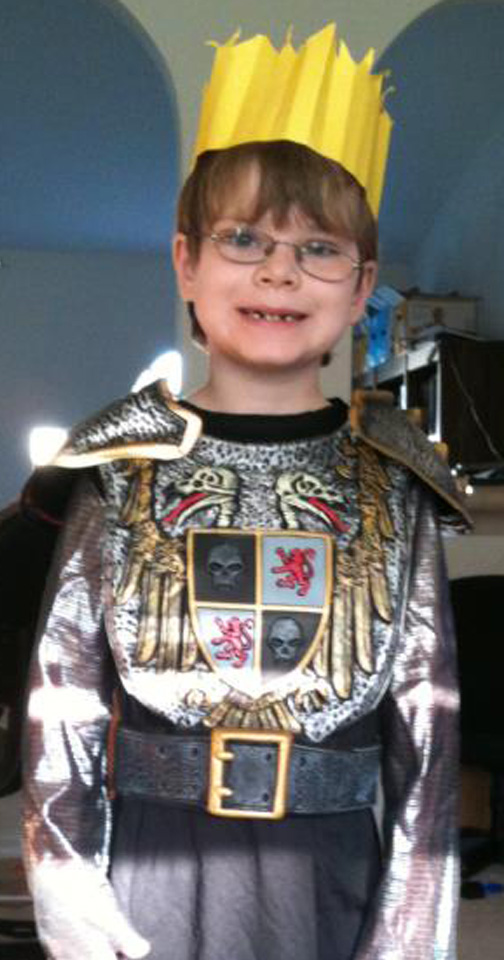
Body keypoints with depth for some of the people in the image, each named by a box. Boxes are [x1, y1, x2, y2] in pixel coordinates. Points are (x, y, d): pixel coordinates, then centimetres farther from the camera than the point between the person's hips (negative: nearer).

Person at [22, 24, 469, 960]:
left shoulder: (392, 482, -2)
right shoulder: (121, 465, -3)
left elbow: (428, 719, -2)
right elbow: (62, 694, -2)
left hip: (330, 881, 1)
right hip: (148, 877, 0)